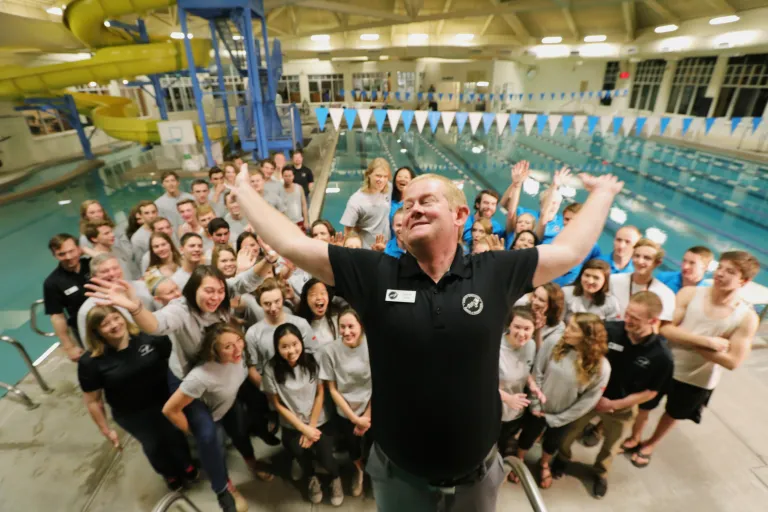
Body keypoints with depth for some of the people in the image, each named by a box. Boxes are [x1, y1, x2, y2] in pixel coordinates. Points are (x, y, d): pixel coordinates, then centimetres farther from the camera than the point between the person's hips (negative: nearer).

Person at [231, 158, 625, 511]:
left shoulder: (496, 273, -10)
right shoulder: (373, 274, -14)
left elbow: (569, 250, 0)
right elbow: (293, 245, -12)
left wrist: (601, 194, 11)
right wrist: (243, 190, -3)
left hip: (476, 471, 1)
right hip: (399, 472, 0)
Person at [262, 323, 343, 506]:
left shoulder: (313, 360, -14)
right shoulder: (271, 368, -17)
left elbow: (320, 395, -5)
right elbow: (278, 404, -7)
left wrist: (311, 427, -8)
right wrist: (303, 428, -8)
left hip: (319, 422, 0)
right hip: (292, 426, 1)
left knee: (325, 458, -11)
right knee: (300, 451, -14)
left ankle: (335, 478, 25)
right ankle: (311, 478, 24)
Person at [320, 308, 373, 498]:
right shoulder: (329, 350, -18)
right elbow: (332, 389, -9)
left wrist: (367, 416, -6)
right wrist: (354, 418, -9)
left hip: (371, 410, 0)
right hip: (345, 413, 1)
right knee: (353, 448, 18)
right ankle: (359, 470, 55)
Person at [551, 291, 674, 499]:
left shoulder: (661, 355, -25)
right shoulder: (609, 330, -28)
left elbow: (651, 392, -12)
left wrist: (614, 404, -14)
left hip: (622, 407, 0)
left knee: (611, 444, 26)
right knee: (570, 431, 19)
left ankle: (600, 472, 55)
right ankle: (562, 458, 50)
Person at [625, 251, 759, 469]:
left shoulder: (747, 317, -17)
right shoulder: (690, 293, -17)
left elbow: (732, 361, -19)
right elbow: (665, 329, -22)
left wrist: (686, 340, -24)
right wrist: (707, 341, -29)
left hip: (698, 381, 1)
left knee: (673, 414, 25)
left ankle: (650, 445, 52)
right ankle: (633, 439, 47)